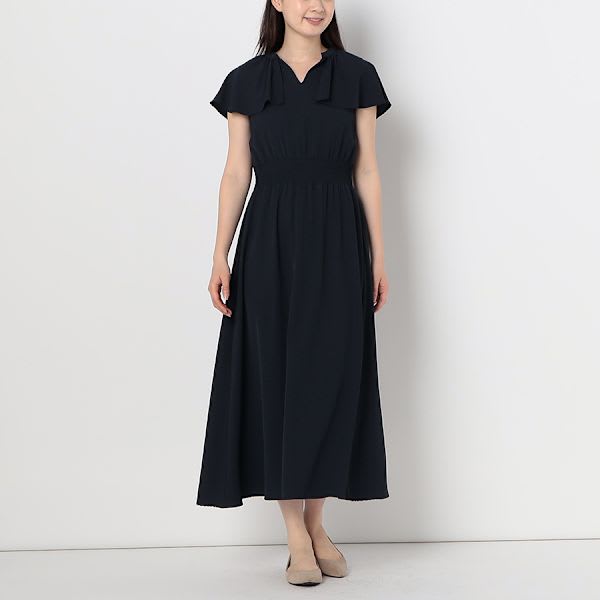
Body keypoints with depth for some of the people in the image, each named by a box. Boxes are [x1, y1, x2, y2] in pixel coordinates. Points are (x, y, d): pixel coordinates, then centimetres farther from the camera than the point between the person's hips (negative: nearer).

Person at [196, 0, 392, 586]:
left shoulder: (356, 76, 6)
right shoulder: (247, 81, 5)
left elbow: (367, 171, 5)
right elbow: (236, 174, 4)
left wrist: (378, 257, 2)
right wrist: (220, 257, -3)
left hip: (337, 245, 1)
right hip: (270, 245, 0)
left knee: (331, 378, 2)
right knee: (276, 377, 1)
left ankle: (315, 523, 18)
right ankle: (295, 532, 11)